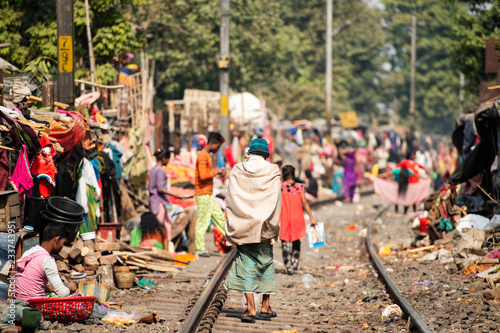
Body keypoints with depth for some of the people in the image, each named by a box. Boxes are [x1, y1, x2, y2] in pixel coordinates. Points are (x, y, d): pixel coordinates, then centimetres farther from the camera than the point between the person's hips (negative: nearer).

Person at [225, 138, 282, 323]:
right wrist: (273, 227, 2)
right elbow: (275, 201, -4)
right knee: (266, 263, 13)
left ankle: (250, 308, -11)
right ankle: (265, 307, 17)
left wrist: (234, 225, 7)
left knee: (245, 265, 0)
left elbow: (230, 199, 1)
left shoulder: (237, 171, 1)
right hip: (264, 227, 0)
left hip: (242, 225, 0)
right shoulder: (273, 172, -3)